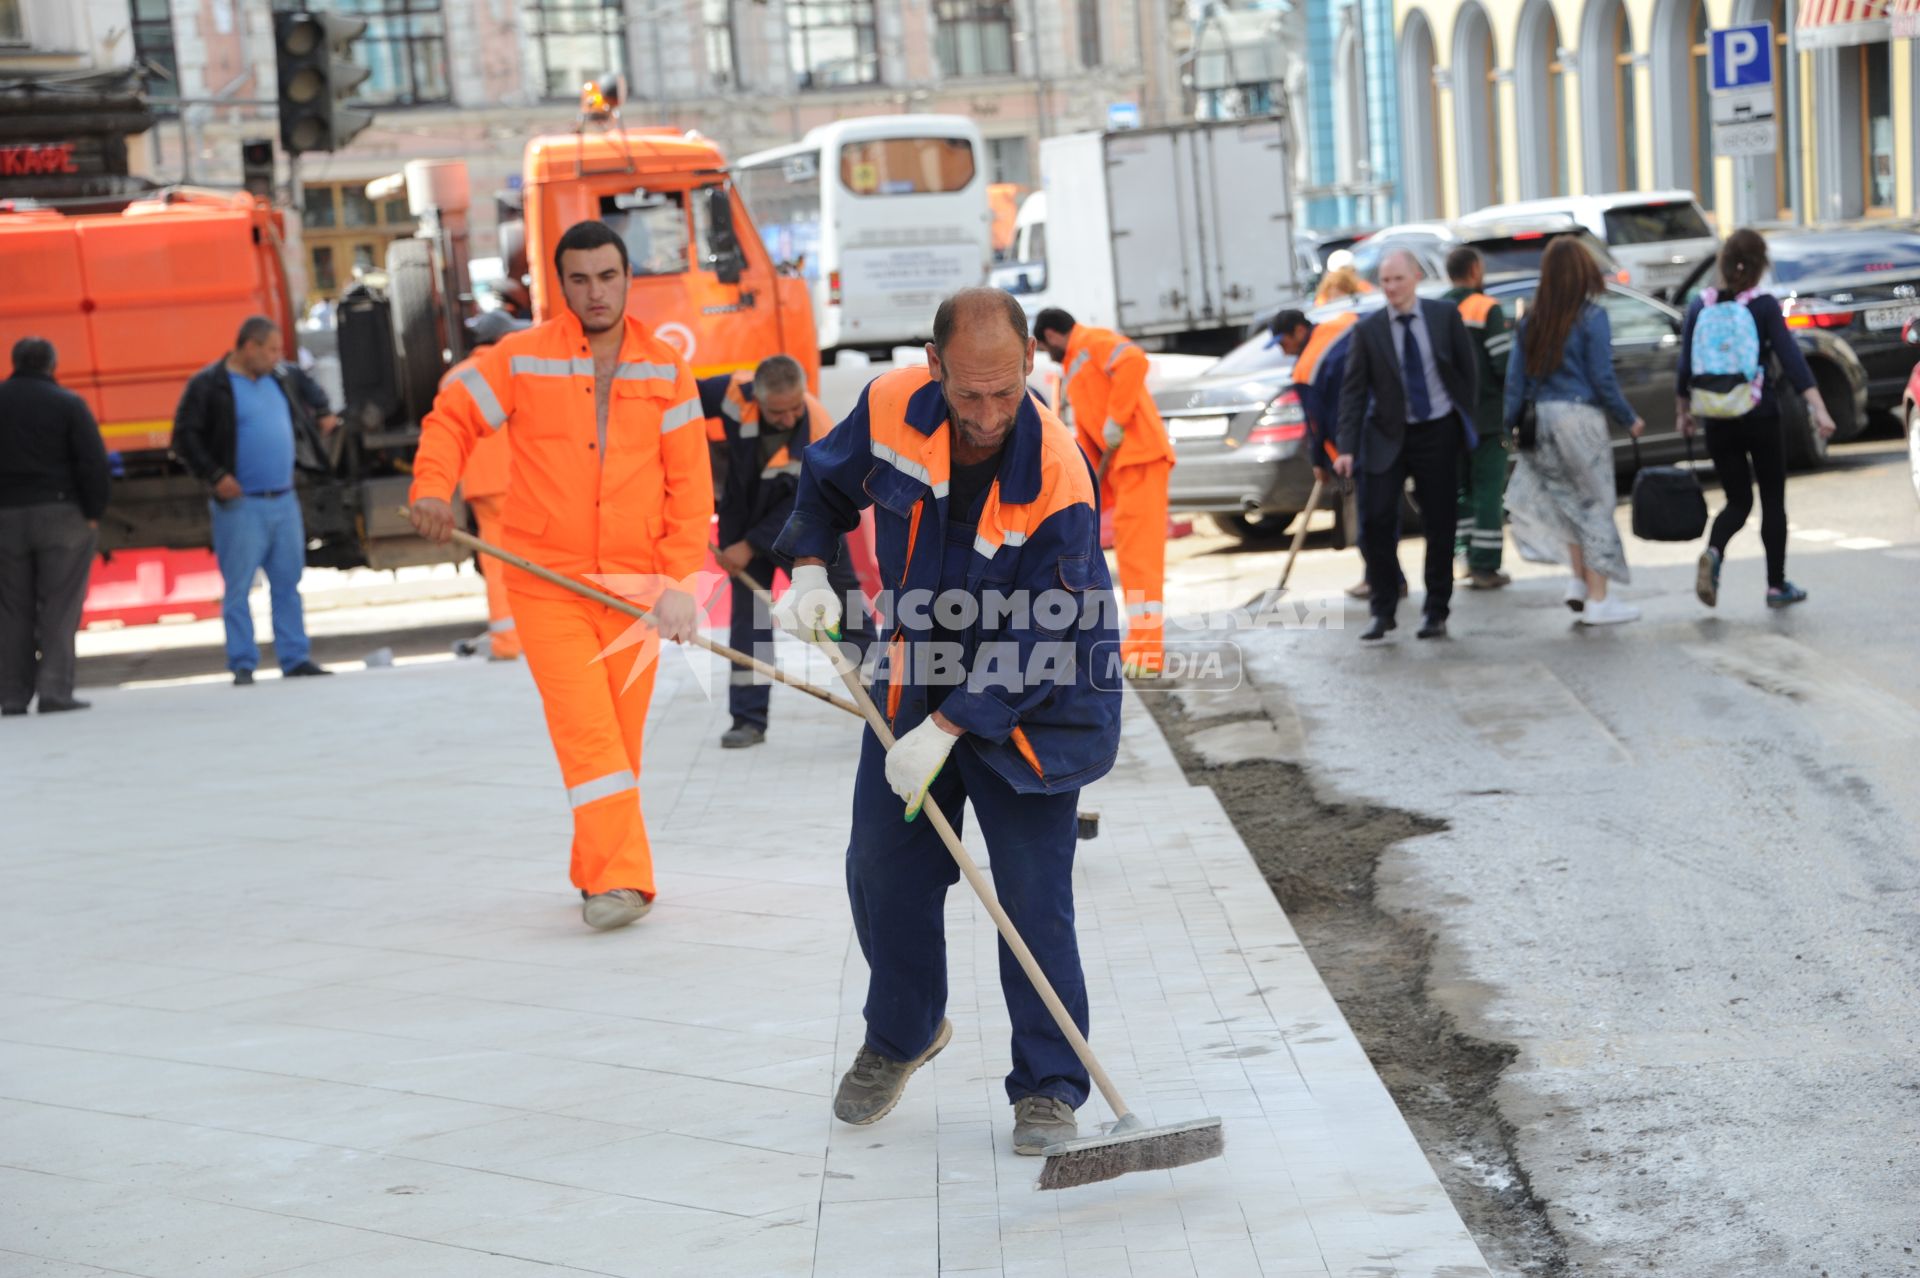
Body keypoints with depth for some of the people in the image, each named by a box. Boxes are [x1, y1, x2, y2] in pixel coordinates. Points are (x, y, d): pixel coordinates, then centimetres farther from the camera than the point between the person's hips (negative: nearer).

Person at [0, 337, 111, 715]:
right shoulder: (68, 404, -4)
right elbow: (94, 464, -11)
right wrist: (93, 513, -2)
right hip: (60, 514, -3)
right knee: (59, 607, 0)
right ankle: (54, 690, -6)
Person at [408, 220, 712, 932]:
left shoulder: (665, 371, 5)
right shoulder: (521, 359, 0)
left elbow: (689, 481, 3)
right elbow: (453, 418, 9)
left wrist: (680, 580, -6)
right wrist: (432, 487, -11)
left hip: (633, 583, 2)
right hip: (546, 580, -2)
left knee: (622, 734, 6)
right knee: (585, 728, -13)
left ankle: (598, 871, 20)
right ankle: (621, 879, -16)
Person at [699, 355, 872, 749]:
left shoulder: (819, 434, -33)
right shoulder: (734, 393, -28)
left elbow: (801, 507, -26)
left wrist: (751, 546, -26)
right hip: (744, 517, 2)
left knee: (842, 596, 5)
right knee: (748, 611, -2)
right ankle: (749, 719, 2)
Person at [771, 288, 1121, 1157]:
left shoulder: (1057, 479, -29)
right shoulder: (891, 407, -15)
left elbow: (1038, 638, -25)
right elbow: (826, 482, 8)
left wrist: (947, 729, -27)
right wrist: (810, 570, -8)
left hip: (1029, 704, -5)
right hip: (916, 681, 5)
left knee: (1034, 897, -7)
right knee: (884, 874, 11)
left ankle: (1048, 1085, 9)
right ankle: (901, 1035, 36)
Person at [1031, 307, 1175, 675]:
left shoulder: (1093, 340, -3)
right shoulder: (1073, 372, 26)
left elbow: (1134, 361, -23)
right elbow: (1086, 435, 25)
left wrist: (1116, 420, -21)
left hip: (1139, 454, -11)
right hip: (1117, 463, 11)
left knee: (1139, 547, -14)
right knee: (1130, 549, 17)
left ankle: (1146, 649, -17)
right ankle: (1141, 644, 27)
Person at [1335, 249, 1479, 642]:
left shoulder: (1445, 316, -2)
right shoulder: (1368, 329, -4)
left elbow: (1468, 369, 7)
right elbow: (1353, 390, -4)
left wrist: (1464, 416, 2)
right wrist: (1347, 448, -10)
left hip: (1438, 433, 0)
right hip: (1389, 435, 0)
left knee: (1439, 526, 4)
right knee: (1376, 521, -8)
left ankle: (1435, 613, 15)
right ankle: (1383, 610, 5)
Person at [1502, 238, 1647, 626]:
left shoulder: (1530, 320, 6)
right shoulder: (1591, 317, -8)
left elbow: (1516, 377, 6)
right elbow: (1602, 379, -9)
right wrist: (1629, 419, 2)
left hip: (1541, 417, 5)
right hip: (1580, 415, -5)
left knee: (1569, 499, 19)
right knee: (1595, 506, 3)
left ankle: (1579, 582, 11)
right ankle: (1597, 601, 5)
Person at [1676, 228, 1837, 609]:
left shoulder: (1700, 305, 1)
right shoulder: (1764, 306, -8)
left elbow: (1686, 364, 4)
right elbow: (1790, 357, -17)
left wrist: (1684, 410, 17)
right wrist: (1818, 408, -21)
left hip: (1718, 421, 3)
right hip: (1762, 417, -3)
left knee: (1738, 501, 12)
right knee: (1773, 501, 11)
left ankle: (1713, 552, -18)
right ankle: (1777, 585, 15)